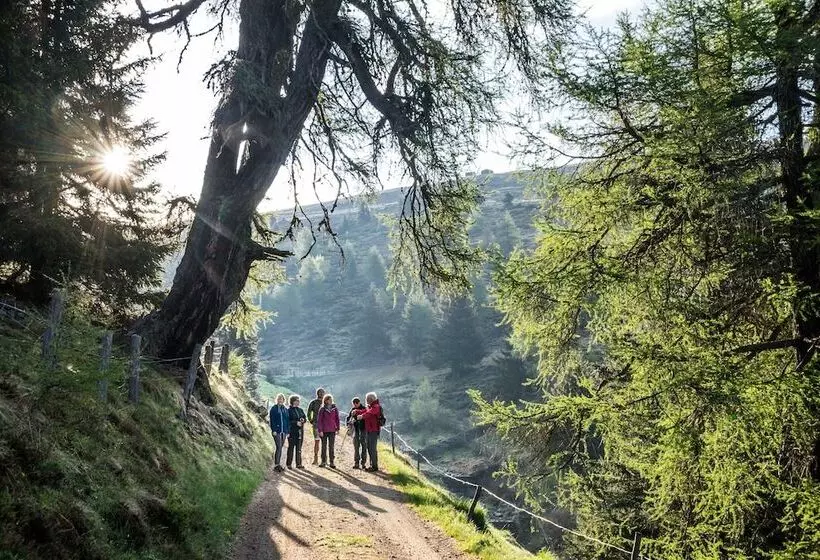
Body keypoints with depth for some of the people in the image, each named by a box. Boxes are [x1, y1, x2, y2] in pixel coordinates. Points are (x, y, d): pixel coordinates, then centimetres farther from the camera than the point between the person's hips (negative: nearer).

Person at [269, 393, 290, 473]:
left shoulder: (285, 410, 13)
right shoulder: (273, 409, 0)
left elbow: (288, 421, 15)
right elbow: (272, 420, -5)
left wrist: (288, 431, 9)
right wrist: (273, 430, -13)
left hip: (283, 431, 5)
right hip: (277, 431, -5)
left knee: (280, 448, 9)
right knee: (279, 447, -12)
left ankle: (278, 464, 16)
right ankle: (277, 465, -8)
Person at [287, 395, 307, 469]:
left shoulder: (300, 410, 14)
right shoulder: (289, 410, -5)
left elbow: (305, 418, 16)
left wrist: (303, 420, -6)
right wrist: (296, 422, -19)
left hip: (300, 431, 6)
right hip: (292, 432, -6)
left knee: (299, 448, 8)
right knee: (291, 447, -2)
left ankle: (298, 464, 13)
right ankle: (289, 464, 4)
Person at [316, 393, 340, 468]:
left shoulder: (335, 409, 2)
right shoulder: (322, 409, -4)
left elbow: (337, 419, 9)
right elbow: (319, 420, -3)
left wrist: (338, 428, 7)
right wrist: (320, 430, -7)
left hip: (332, 431, 1)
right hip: (324, 431, -1)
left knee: (331, 446, 3)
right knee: (324, 446, 8)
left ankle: (332, 462, 6)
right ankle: (323, 461, 15)